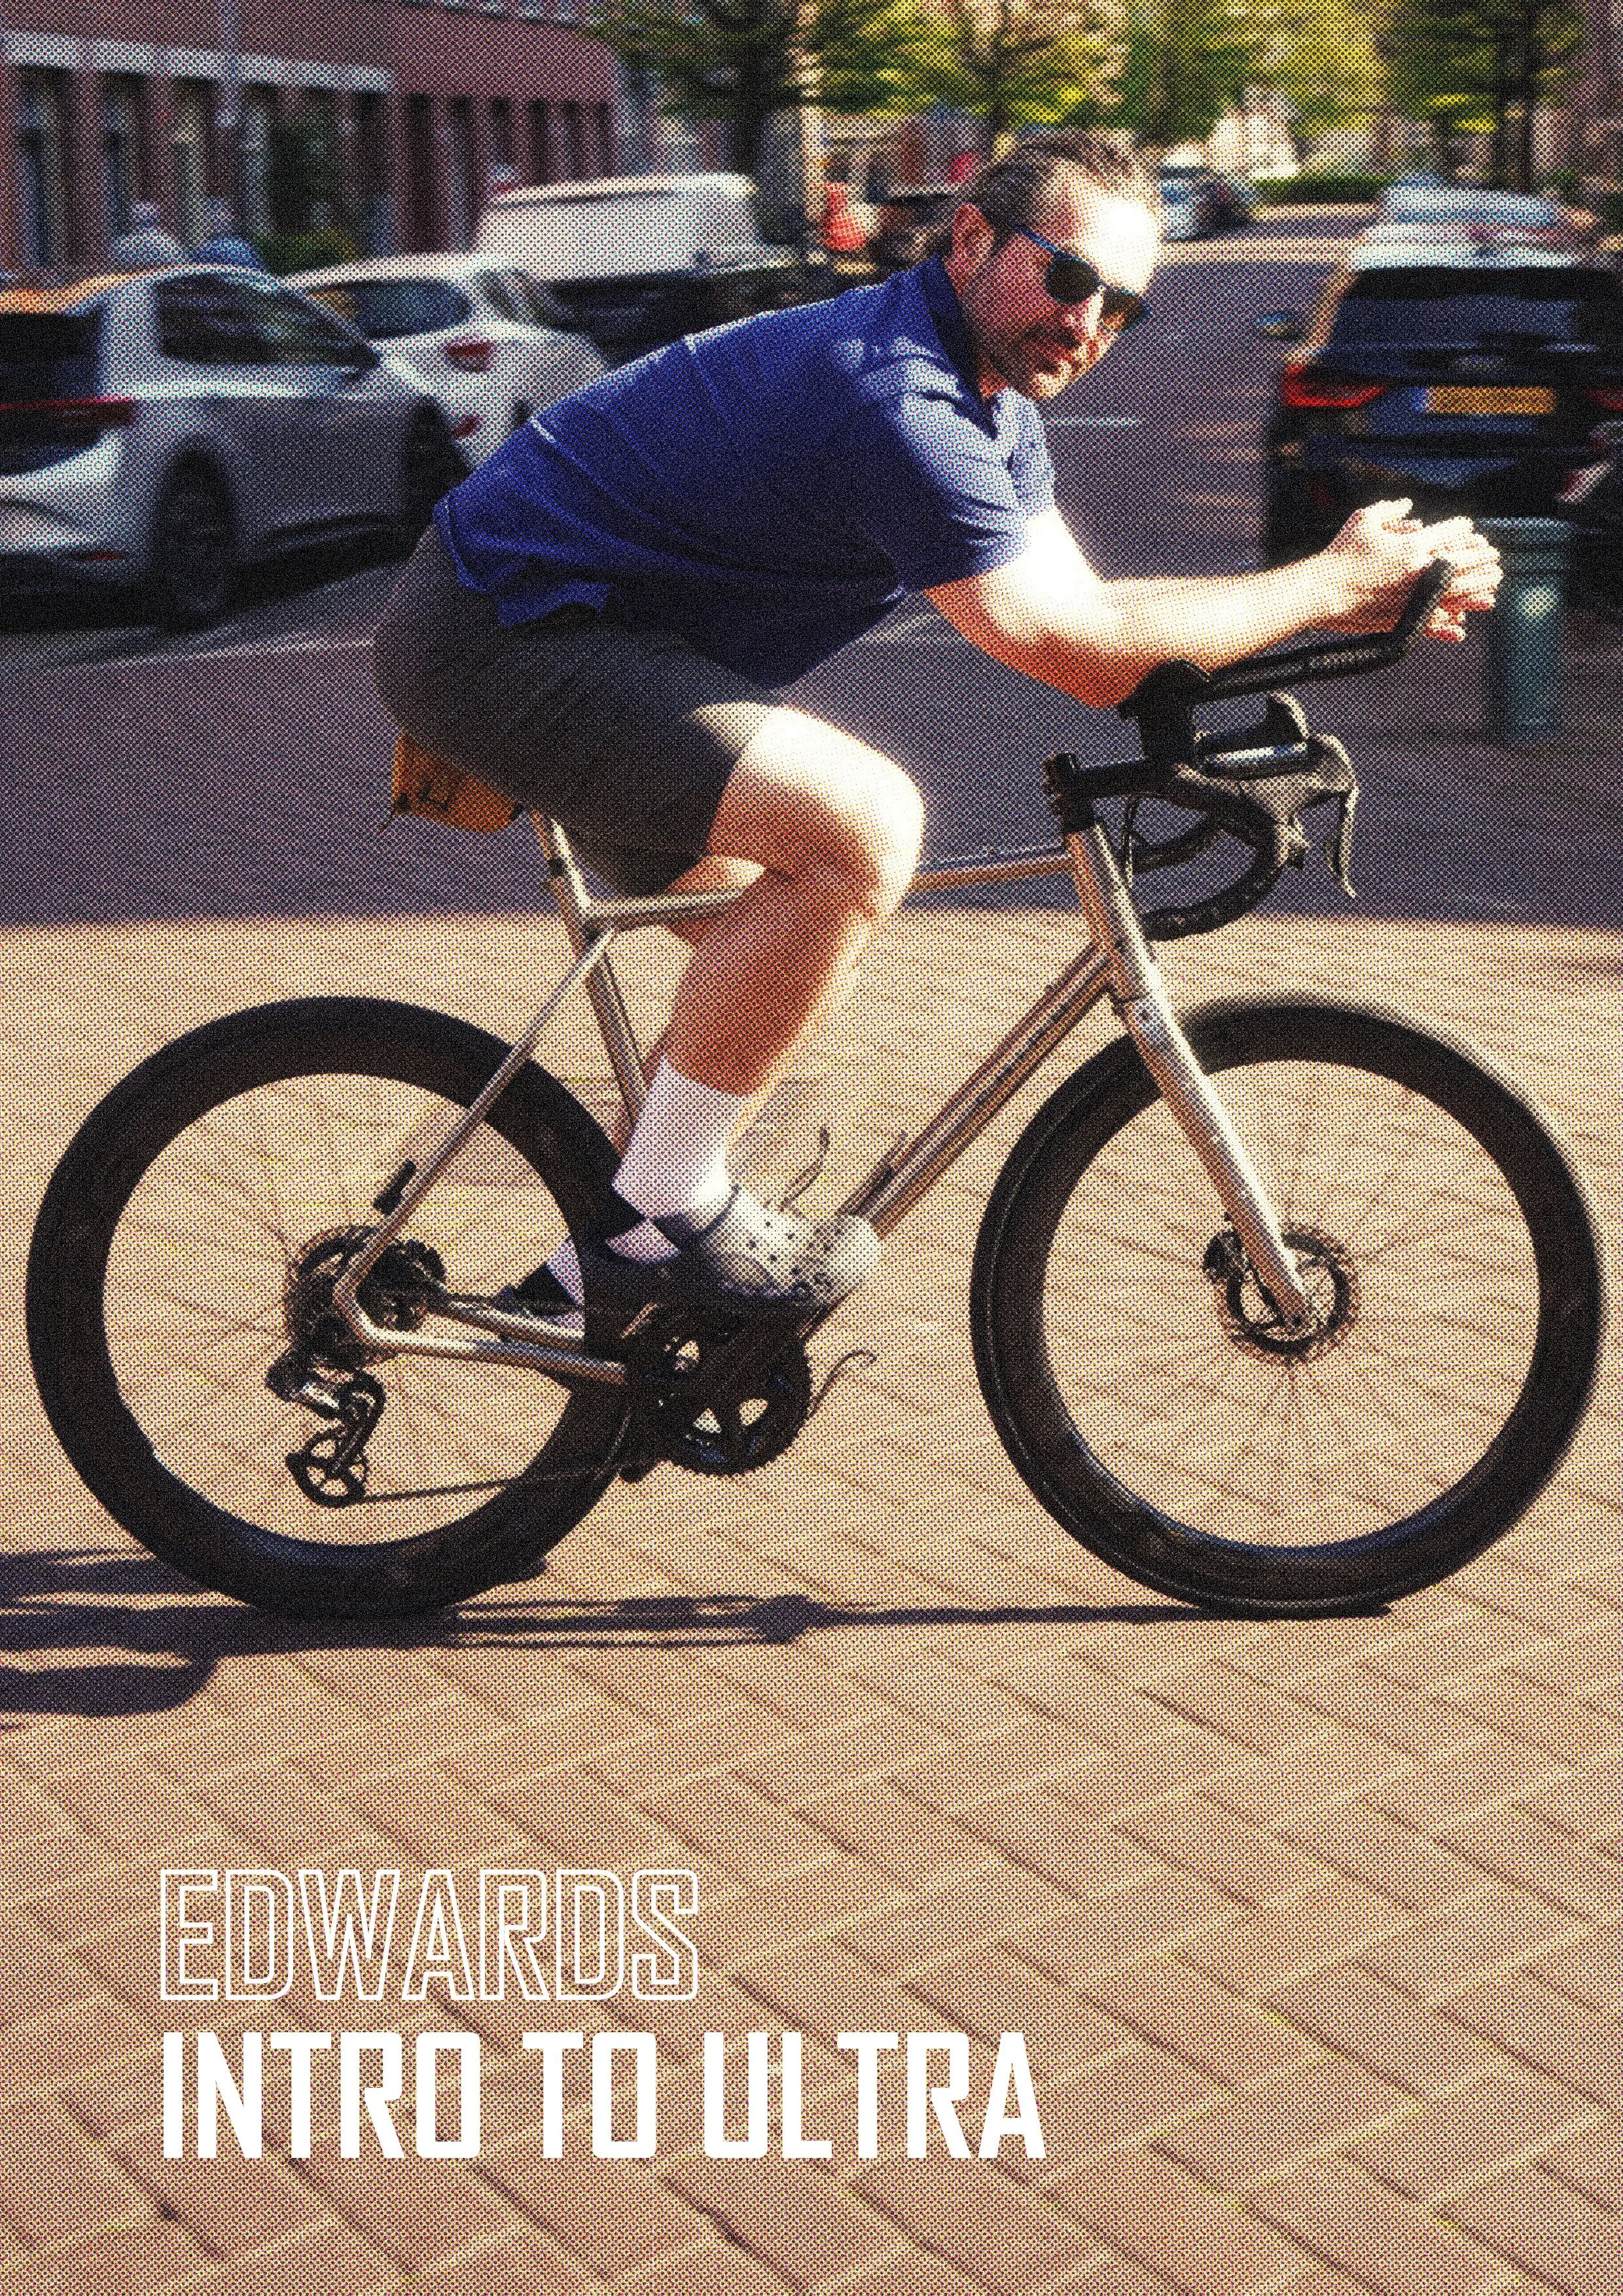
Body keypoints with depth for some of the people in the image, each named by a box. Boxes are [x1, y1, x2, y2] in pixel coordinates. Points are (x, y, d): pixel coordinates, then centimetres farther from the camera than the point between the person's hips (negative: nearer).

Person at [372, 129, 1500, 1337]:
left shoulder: (991, 397, 8)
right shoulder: (895, 400, -25)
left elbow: (1078, 603, 8)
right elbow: (1087, 654, -25)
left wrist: (1366, 598, 1)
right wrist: (1332, 585, -13)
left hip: (552, 619, 11)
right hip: (494, 636, -11)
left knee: (782, 934, 17)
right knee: (862, 827, -26)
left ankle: (598, 1283, 27)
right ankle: (662, 1221, -12)